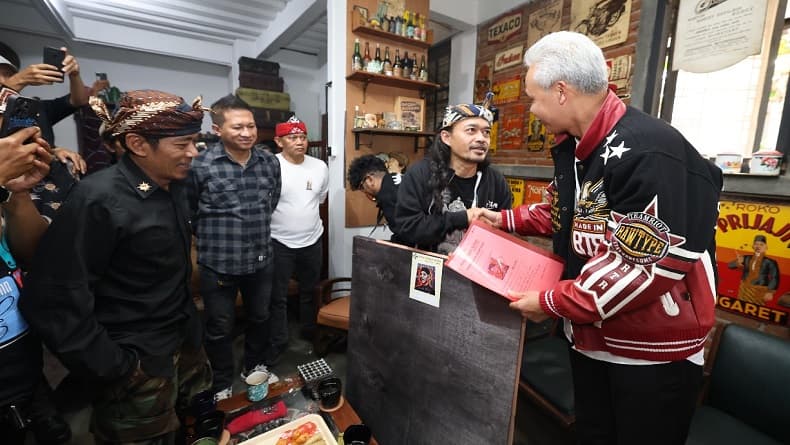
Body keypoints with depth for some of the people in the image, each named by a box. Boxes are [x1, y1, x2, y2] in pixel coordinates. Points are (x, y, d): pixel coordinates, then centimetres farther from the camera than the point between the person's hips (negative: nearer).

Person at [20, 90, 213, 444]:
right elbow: (55, 303, -21)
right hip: (139, 362, -6)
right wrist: (115, 369, -16)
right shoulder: (99, 199, -22)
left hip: (185, 344, 7)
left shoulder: (172, 186, 0)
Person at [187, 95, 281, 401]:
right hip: (218, 264, -4)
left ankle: (254, 367, 46)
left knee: (260, 318, 21)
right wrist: (213, 237, 5)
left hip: (261, 260, 4)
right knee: (220, 328, 14)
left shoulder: (270, 162, -1)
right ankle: (222, 384, 38)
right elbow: (187, 212, -2)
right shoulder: (199, 165, -15)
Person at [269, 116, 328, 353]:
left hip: (313, 240, 4)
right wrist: (284, 218, -1)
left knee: (309, 291, 21)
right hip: (280, 242, -4)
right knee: (278, 296, 9)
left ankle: (310, 330, 41)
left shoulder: (320, 167, 0)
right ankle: (278, 340, 27)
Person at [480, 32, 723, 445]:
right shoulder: (572, 146, 3)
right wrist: (508, 219, 14)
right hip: (589, 337, 8)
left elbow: (643, 268, -30)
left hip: (653, 353, -8)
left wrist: (550, 303, -23)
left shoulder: (648, 153, -28)